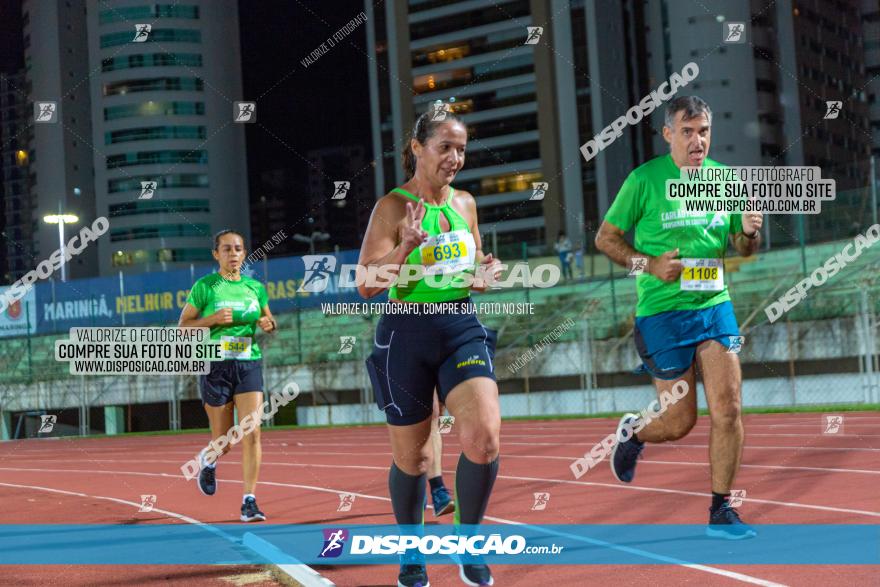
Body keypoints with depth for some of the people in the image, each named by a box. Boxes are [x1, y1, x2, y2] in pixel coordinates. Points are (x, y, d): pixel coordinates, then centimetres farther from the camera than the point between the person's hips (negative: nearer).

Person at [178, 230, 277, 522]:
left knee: (251, 433, -11)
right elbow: (183, 326, -1)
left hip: (249, 365, 2)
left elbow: (270, 322, 19)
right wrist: (212, 319, -17)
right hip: (215, 366, -2)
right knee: (224, 441, 4)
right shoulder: (204, 286, -2)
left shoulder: (255, 287, 8)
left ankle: (249, 501, -4)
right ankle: (208, 459, 42)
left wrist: (269, 324, -4)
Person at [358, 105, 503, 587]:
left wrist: (485, 276, -3)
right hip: (407, 334, -3)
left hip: (463, 328, 3)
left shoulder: (465, 203, 8)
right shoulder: (393, 207, -7)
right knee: (411, 458, 9)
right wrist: (407, 245, -27)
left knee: (484, 436, -17)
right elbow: (367, 285, -12)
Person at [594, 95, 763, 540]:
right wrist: (649, 264, -16)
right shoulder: (644, 180, -7)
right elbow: (605, 238, -1)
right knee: (680, 422, 0)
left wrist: (749, 233, -9)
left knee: (728, 410, -5)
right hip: (662, 312, -4)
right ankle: (632, 433, 35)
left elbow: (741, 247, 15)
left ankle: (720, 511, 8)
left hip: (715, 306, 4)